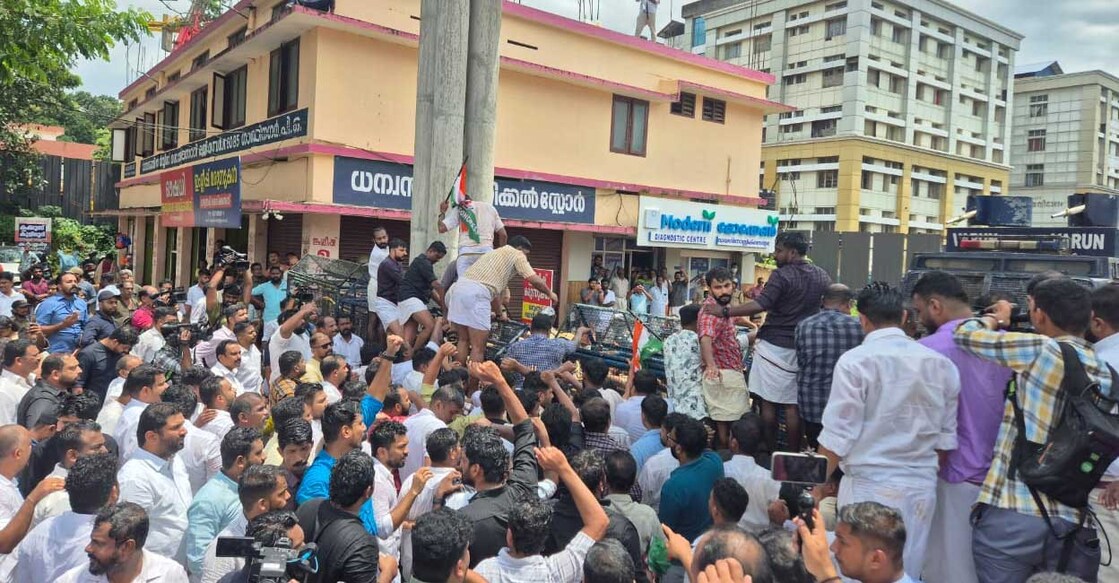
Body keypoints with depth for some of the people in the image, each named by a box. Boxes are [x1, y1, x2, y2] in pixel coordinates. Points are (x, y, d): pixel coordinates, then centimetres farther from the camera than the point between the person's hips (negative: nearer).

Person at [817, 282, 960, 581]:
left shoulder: (855, 361, -11)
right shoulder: (941, 364, 4)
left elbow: (837, 438, -10)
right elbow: (946, 439, 8)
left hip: (869, 486, -4)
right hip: (923, 486, 5)